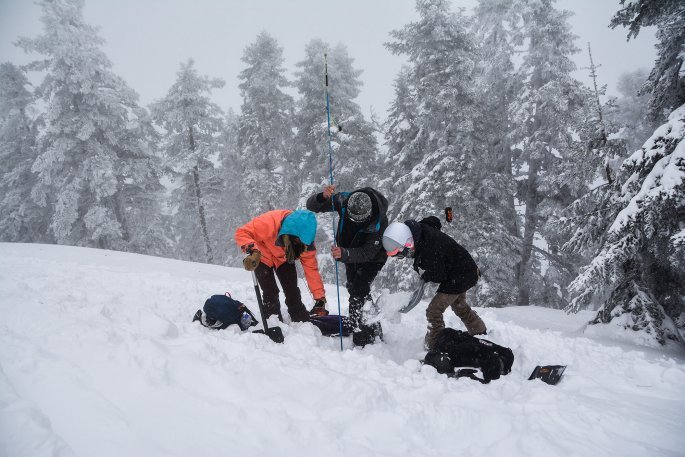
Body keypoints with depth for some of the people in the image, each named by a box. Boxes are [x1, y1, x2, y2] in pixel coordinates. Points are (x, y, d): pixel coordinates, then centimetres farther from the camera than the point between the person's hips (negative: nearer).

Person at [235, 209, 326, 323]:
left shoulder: (304, 238, -28)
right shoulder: (269, 222, -42)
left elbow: (311, 268, -21)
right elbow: (242, 233, -36)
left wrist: (320, 296, -24)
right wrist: (253, 251, -55)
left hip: (283, 259, 3)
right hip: (263, 256, -3)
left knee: (292, 292, 1)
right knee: (270, 293, -11)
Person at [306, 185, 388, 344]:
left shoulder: (379, 222, -39)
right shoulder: (343, 200, -30)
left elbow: (368, 253, -38)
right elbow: (311, 206, -24)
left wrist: (344, 254, -55)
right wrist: (323, 196, -47)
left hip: (372, 257, -6)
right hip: (350, 251, 6)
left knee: (358, 290, -21)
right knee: (353, 287, 21)